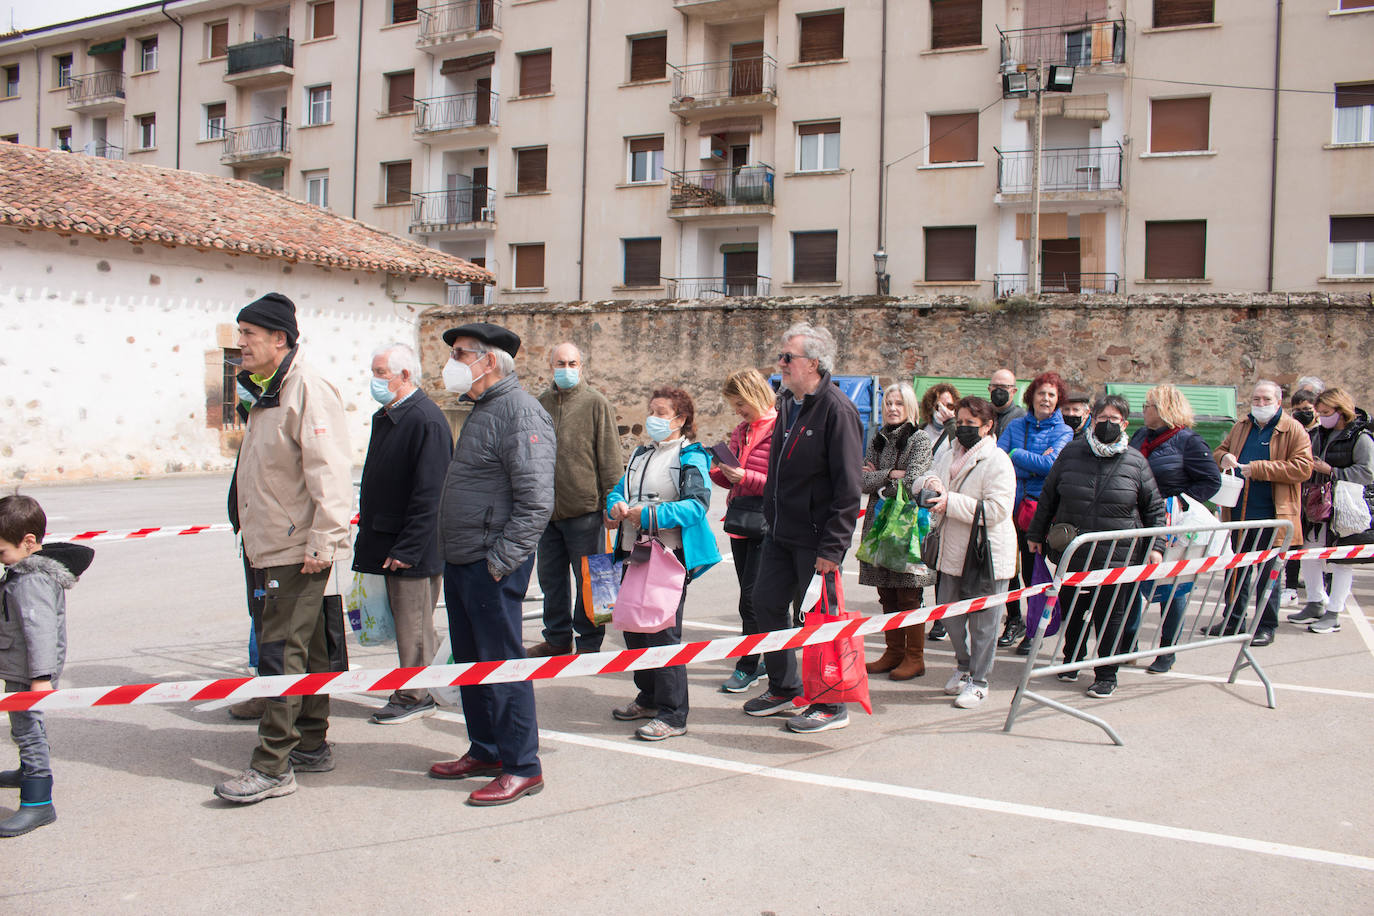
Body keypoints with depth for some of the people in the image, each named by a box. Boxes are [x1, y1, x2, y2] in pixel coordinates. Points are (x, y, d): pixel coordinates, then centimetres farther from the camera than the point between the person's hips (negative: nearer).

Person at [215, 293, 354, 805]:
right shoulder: (268, 393, 17)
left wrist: (323, 541, -25)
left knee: (281, 651, -9)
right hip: (276, 546, 10)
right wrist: (253, 532, 23)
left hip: (299, 549, -10)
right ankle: (312, 746, 26)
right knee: (304, 647, 16)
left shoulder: (307, 391, -16)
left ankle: (273, 766, -4)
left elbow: (329, 472, -22)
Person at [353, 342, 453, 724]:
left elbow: (428, 494, -21)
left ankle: (414, 697, 11)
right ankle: (432, 685, 27)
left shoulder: (426, 420, -17)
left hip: (413, 547, -9)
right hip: (387, 541, 9)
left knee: (413, 623, 0)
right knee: (407, 619, 16)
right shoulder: (385, 417, 13)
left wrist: (407, 548, -22)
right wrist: (367, 533, 17)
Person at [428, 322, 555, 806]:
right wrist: (458, 556, 17)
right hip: (461, 564, 10)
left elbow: (536, 500, -23)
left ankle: (522, 767, 6)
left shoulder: (520, 411, -16)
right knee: (471, 662, 17)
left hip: (492, 567, -10)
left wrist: (501, 559, -21)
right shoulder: (482, 409, 16)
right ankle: (485, 751, 30)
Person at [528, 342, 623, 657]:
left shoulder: (595, 403, -3)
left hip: (584, 509, -5)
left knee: (588, 580, 3)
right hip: (546, 510, 5)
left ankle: (589, 642, 15)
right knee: (551, 578, 14)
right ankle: (557, 639, 27)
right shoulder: (541, 404, 11)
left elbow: (609, 456, -5)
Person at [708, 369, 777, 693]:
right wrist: (718, 470, 1)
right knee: (751, 596, 13)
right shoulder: (740, 431, 15)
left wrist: (745, 477, -21)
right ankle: (772, 659, 24)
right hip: (739, 521, 8)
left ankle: (747, 666, 3)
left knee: (752, 598, -7)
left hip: (765, 524, -8)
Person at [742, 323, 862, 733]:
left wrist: (832, 547, -21)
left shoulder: (836, 410, -16)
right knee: (766, 603, 12)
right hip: (781, 532, 8)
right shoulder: (788, 403, 10)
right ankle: (784, 688, 30)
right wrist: (770, 514, 15)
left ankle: (831, 705, 16)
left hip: (816, 537, -8)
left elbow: (847, 487, -19)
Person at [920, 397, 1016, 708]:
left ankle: (979, 681, 15)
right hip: (953, 553, 7)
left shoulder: (997, 462, -13)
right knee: (949, 613, 14)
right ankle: (964, 665, 35)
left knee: (982, 621, 2)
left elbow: (996, 510, -21)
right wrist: (931, 483, -14)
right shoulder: (949, 456, 12)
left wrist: (951, 502, -22)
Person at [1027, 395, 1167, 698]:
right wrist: (1036, 534, 14)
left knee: (1111, 616, 3)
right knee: (1072, 610, 12)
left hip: (1118, 556, -2)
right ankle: (1073, 659, 35)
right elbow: (1048, 496, 12)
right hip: (1072, 554, 2)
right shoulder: (1071, 453, 4)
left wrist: (1155, 546, 2)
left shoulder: (1135, 462, 1)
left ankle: (1106, 674, 16)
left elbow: (1155, 507, 9)